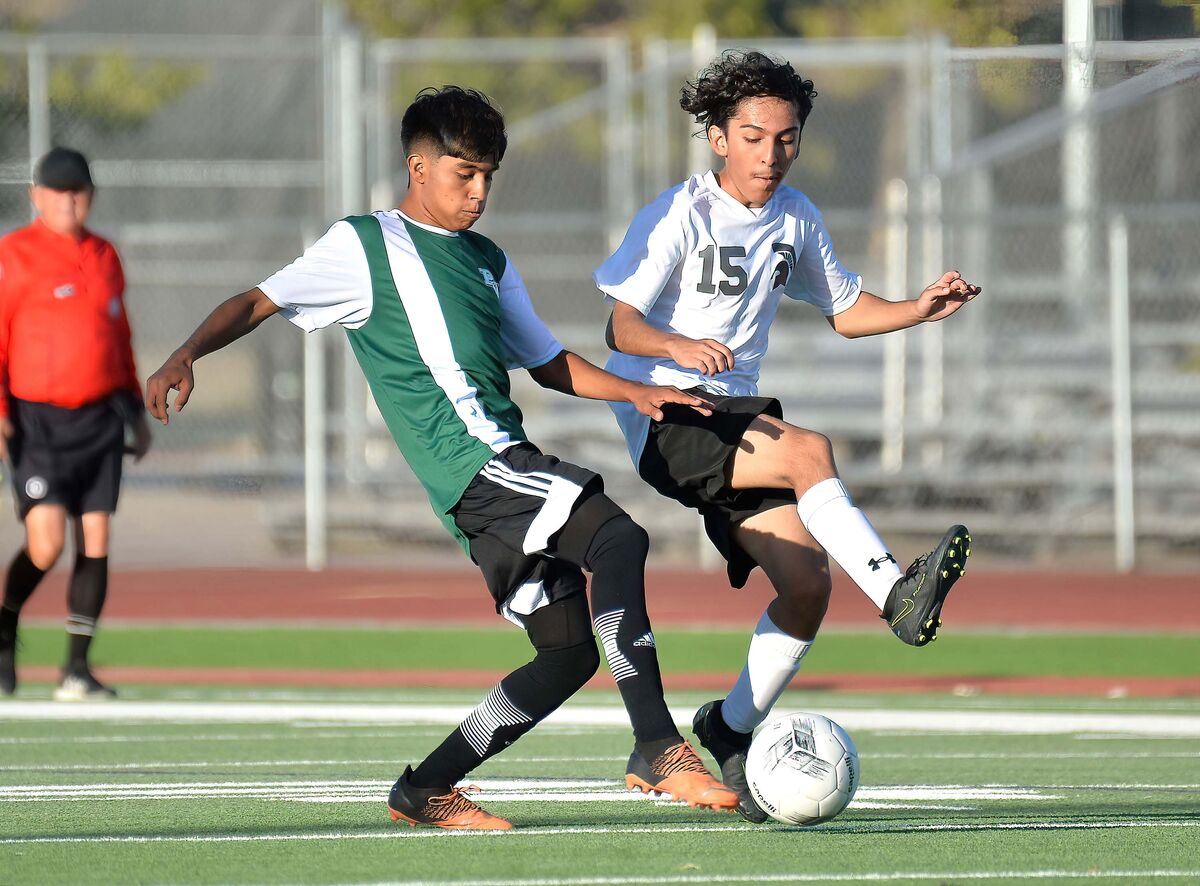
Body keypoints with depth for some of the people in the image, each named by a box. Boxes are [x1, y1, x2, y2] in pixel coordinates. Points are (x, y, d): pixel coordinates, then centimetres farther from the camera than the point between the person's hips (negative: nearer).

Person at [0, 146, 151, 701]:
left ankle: (77, 670, 3)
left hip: (99, 421, 5)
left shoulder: (104, 257, 13)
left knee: (95, 542, -2)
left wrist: (133, 407, 22)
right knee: (47, 542, -14)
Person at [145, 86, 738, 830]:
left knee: (570, 652, 4)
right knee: (618, 539, -28)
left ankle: (426, 790, 12)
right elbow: (259, 304, 3)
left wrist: (636, 393, 15)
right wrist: (186, 355, -15)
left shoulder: (488, 262, 25)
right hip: (470, 462, -8)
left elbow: (547, 364, 31)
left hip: (504, 472, 8)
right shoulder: (365, 245, 6)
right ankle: (658, 750, -34)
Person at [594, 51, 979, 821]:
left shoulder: (796, 218, 9)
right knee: (810, 450, -32)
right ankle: (896, 593, -39)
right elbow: (621, 327, -14)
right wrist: (681, 348, -35)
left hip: (738, 414, 7)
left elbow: (844, 309, 21)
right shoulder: (680, 215, -10)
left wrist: (922, 310, 2)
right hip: (666, 420, -7)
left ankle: (733, 730, 10)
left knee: (807, 579, -8)